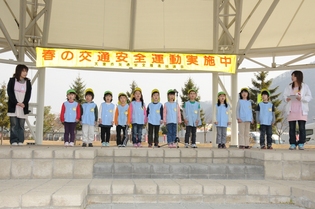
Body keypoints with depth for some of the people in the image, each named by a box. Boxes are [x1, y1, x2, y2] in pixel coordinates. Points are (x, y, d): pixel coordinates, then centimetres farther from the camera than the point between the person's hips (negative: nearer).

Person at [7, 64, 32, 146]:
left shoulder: (28, 82, 11)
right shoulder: (12, 80, 5)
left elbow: (28, 94, 5)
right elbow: (10, 92, -3)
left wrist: (24, 103, -11)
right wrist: (16, 102, -14)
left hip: (23, 107, 2)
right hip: (13, 107, -2)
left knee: (21, 125, 1)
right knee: (14, 125, -4)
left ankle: (20, 141, 3)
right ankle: (14, 141, -2)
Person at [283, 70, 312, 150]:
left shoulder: (305, 86, 2)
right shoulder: (289, 87, 9)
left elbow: (309, 97, 1)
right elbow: (284, 95, 11)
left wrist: (302, 98, -16)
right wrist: (286, 98, -11)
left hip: (302, 110, -2)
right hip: (291, 110, 2)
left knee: (302, 128, -3)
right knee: (291, 128, 2)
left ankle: (301, 144, 6)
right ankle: (292, 144, 8)